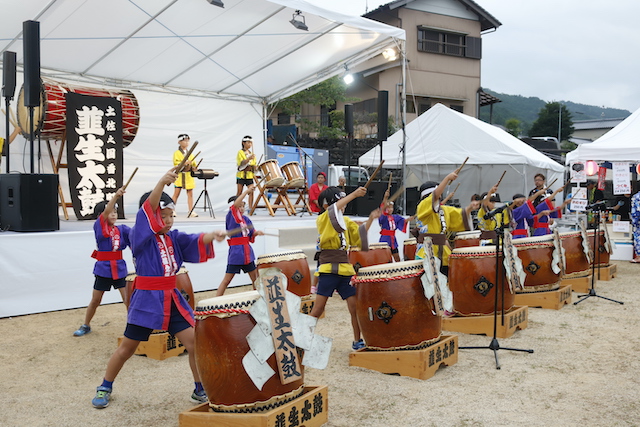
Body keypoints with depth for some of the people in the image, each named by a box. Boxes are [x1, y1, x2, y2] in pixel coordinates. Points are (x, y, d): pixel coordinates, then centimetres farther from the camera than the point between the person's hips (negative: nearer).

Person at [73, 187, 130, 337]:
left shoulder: (122, 229, 1)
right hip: (103, 268, -2)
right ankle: (86, 326, 32)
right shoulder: (99, 226, -9)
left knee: (128, 299, -1)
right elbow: (105, 213, -25)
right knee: (95, 300, 12)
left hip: (119, 268, 2)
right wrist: (116, 196, -38)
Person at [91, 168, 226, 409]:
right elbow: (148, 210, -23)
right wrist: (162, 182, -38)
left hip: (172, 299, 5)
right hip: (146, 300, -4)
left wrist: (212, 235, -31)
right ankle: (105, 388, 30)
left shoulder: (174, 237, 7)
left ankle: (201, 390, 14)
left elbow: (196, 242, -7)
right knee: (127, 347, 8)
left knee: (194, 342, -1)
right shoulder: (140, 235, -8)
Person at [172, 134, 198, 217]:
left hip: (189, 175, 4)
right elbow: (176, 164, -10)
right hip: (180, 175, -4)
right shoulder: (177, 153, 0)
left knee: (190, 193, 0)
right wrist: (185, 163, -22)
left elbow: (194, 164, 18)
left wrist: (193, 167, -3)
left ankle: (191, 211, 0)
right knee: (176, 193, -3)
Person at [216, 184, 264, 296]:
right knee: (227, 279, -3)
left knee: (255, 277, 16)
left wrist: (256, 232, -5)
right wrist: (247, 191, -26)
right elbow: (235, 204, -26)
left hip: (247, 253, 6)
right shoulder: (231, 216, -8)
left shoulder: (246, 219, 9)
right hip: (235, 252, -6)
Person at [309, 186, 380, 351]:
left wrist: (370, 219, 6)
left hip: (346, 269, 6)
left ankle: (357, 341, 20)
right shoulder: (322, 220, -6)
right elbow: (333, 210, -24)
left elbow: (359, 235, 18)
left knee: (355, 306, 5)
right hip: (328, 270, -5)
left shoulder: (346, 221, 15)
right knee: (317, 309, -3)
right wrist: (353, 195, -25)